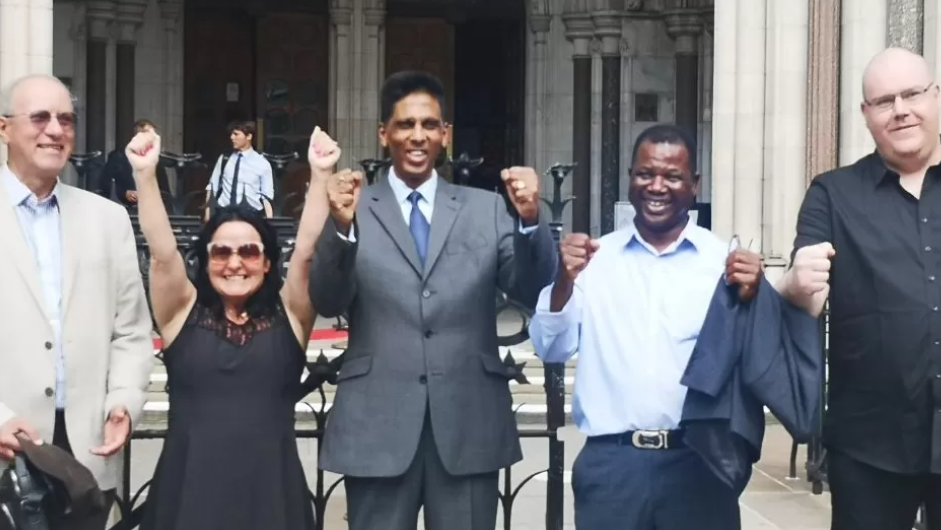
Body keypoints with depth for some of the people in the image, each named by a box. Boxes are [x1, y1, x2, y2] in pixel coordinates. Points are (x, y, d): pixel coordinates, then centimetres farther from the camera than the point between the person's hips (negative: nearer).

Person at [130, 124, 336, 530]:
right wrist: (144, 174, -18)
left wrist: (320, 175, -17)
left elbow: (306, 252, -7)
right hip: (190, 488, 0)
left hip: (270, 487, 0)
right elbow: (162, 254, -7)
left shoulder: (289, 315, 4)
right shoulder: (183, 313, 5)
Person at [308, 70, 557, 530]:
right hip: (378, 427, -1)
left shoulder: (487, 209, 8)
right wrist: (340, 226, -24)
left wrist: (530, 219, -19)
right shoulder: (354, 209, 3)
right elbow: (327, 302, -7)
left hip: (468, 426, 1)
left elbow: (534, 294, -2)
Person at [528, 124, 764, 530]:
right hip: (610, 462, 1)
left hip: (698, 461, 0)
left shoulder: (723, 260, 3)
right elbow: (551, 350, 3)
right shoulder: (595, 258, 6)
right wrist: (563, 281, -13)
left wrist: (751, 298, -18)